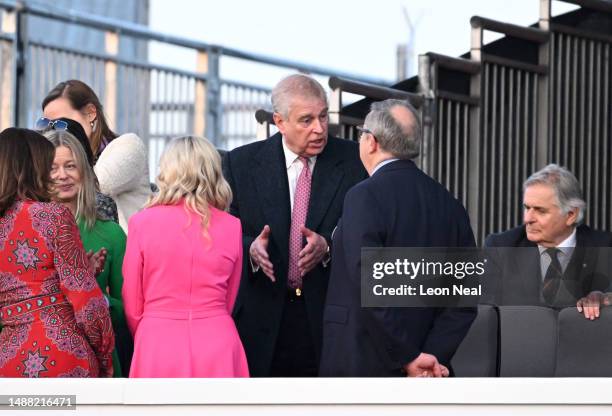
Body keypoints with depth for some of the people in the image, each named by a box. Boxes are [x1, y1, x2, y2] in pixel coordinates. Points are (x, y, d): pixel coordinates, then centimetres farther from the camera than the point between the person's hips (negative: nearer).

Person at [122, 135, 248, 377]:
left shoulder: (142, 223, -3)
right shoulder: (231, 227, 3)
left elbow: (132, 307, 3)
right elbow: (228, 302, 12)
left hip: (158, 350, -2)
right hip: (218, 349, 2)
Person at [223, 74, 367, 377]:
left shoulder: (354, 161, 2)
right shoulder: (242, 163, 5)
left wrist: (328, 246, -19)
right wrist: (250, 248, -18)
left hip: (330, 316, 0)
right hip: (263, 320, 1)